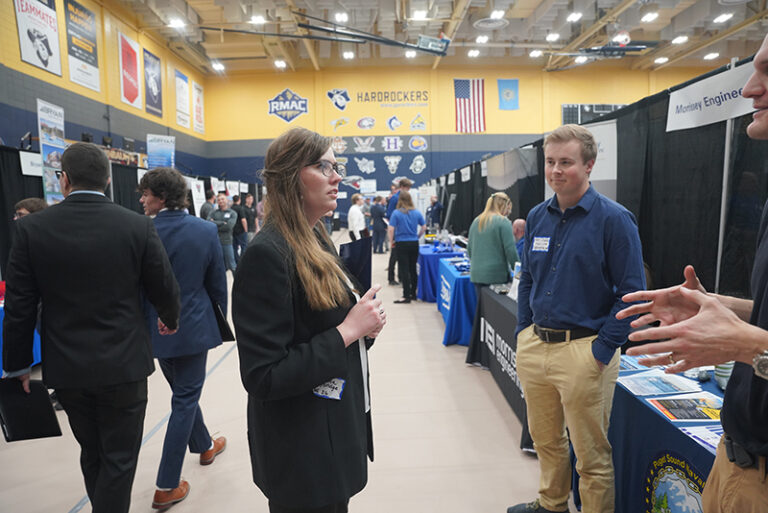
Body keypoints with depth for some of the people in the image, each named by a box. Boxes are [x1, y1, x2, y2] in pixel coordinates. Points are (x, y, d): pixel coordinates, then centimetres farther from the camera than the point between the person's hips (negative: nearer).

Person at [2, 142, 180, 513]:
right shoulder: (138, 226, -11)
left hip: (66, 368, 3)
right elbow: (165, 289, -4)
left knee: (92, 454, 23)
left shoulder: (31, 228, -7)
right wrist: (171, 320, 18)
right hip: (124, 366, -2)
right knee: (119, 459, 11)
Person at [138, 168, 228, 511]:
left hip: (157, 328, 2)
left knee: (184, 392, 23)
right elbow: (217, 283, -6)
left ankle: (204, 446, 44)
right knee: (185, 400, 8)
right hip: (194, 327, -2)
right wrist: (220, 319, 9)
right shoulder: (206, 230, -11)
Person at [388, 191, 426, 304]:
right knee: (413, 269, 14)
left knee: (404, 270, -1)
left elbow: (391, 229, -13)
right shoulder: (417, 213, 2)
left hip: (402, 244, -4)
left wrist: (391, 242, -1)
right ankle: (413, 293, 22)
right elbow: (424, 227, 8)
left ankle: (406, 296, 0)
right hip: (414, 244, 4)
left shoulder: (396, 213, -9)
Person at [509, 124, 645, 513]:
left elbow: (631, 292, -11)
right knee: (544, 438, 23)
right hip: (534, 346, 6)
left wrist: (602, 351, -15)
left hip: (584, 351, -6)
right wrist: (523, 332, 8)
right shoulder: (537, 216, 6)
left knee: (591, 454, 10)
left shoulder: (614, 219, -11)